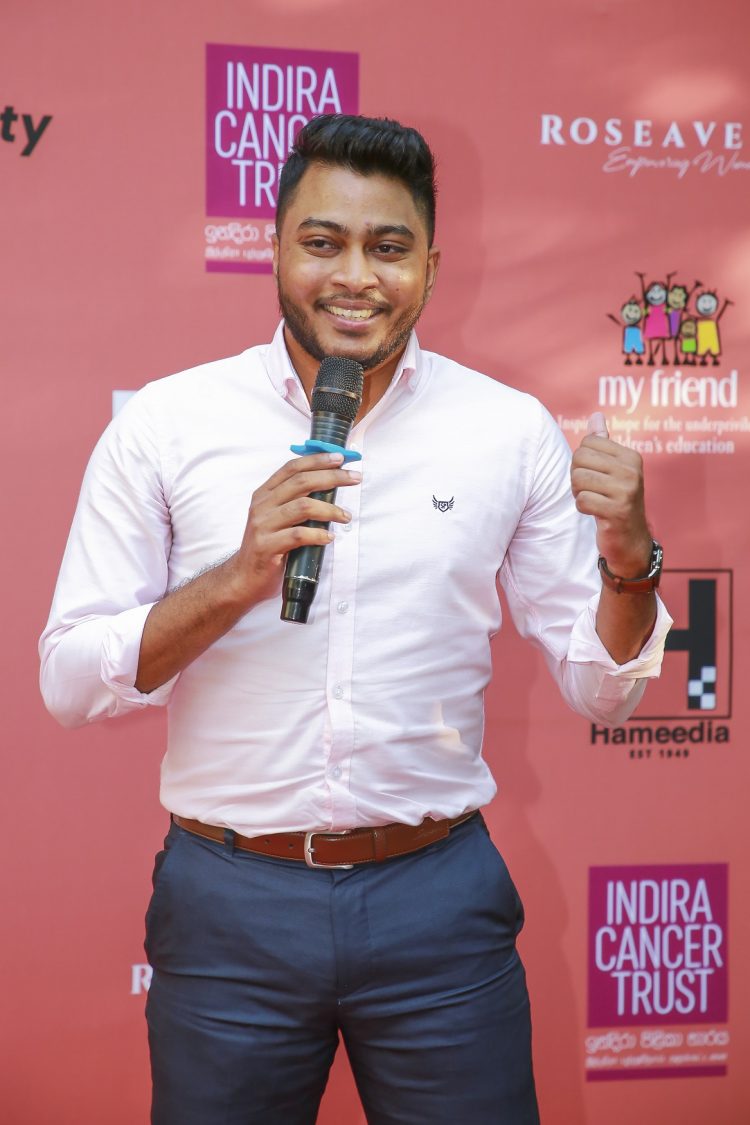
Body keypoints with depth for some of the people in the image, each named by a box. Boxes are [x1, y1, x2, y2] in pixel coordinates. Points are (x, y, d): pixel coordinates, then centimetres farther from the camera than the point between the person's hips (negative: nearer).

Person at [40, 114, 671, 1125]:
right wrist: (235, 580, -19)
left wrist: (629, 562, -16)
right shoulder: (164, 424, -3)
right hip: (228, 900, 0)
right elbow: (69, 682, -5)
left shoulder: (512, 430, -1)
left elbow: (598, 690, 4)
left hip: (439, 897, 1)